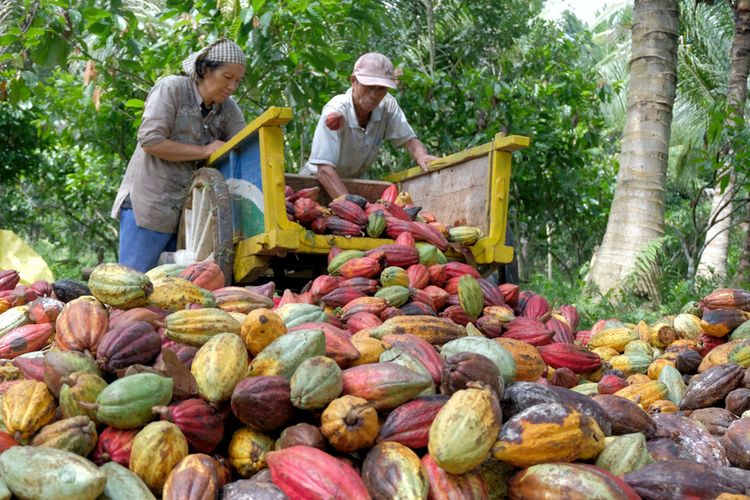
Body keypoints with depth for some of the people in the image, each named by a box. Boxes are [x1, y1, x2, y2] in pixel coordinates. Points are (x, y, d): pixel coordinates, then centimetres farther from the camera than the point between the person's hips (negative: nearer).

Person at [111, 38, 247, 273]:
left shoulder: (228, 109, 8)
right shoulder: (172, 88, -7)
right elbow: (150, 140, -16)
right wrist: (204, 151, -14)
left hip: (189, 211, 6)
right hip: (149, 207, -6)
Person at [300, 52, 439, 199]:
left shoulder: (387, 105, -13)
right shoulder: (335, 112, -29)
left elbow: (408, 139, -9)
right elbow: (324, 170, -36)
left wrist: (421, 155, -34)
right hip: (318, 182, -5)